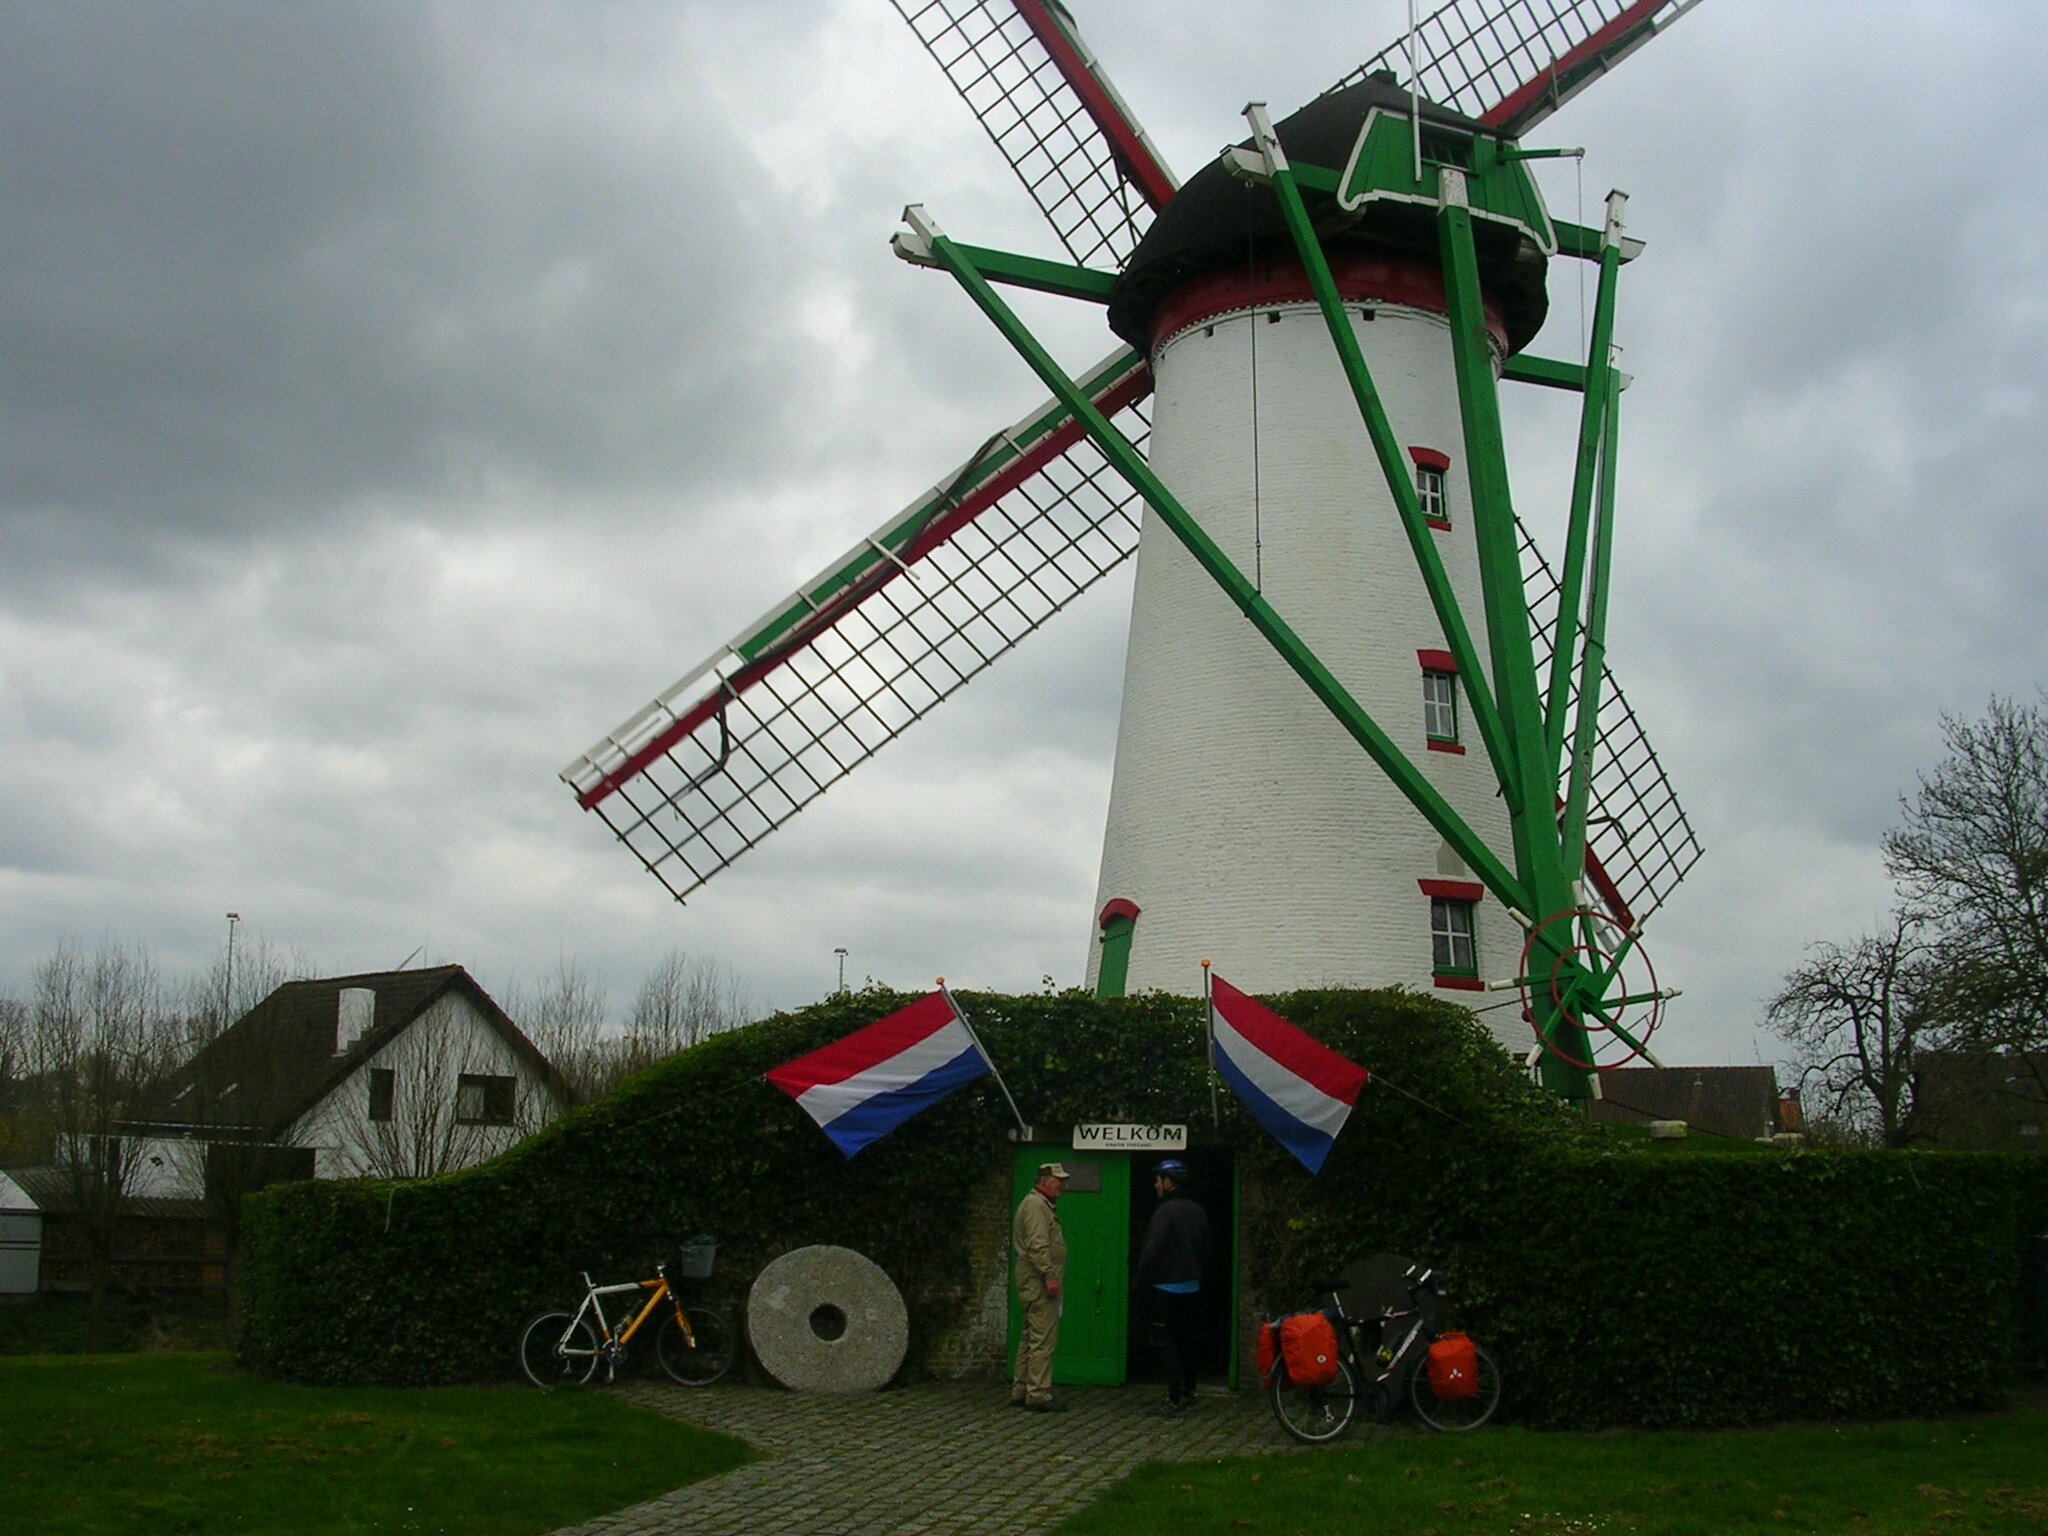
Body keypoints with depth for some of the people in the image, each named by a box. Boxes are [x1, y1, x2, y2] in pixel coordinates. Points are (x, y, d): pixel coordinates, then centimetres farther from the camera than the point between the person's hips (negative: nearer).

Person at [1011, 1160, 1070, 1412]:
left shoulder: (1043, 1205, 22)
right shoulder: (1035, 1205, -12)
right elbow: (1037, 1245, -21)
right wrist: (1049, 1276, -24)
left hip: (1035, 1285, 11)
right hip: (1039, 1285, -11)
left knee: (1029, 1339, 13)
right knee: (1043, 1340, -10)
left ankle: (1020, 1392, 18)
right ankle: (1038, 1395, -10)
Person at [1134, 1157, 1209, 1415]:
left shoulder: (1165, 1211, -18)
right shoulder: (1198, 1211, 9)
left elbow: (1151, 1251, -21)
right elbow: (1205, 1250, 17)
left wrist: (1141, 1280, -10)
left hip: (1166, 1289, -8)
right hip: (1192, 1287, 8)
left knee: (1167, 1343, -3)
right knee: (1186, 1340, 17)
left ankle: (1175, 1400, -5)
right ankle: (1188, 1392, 24)